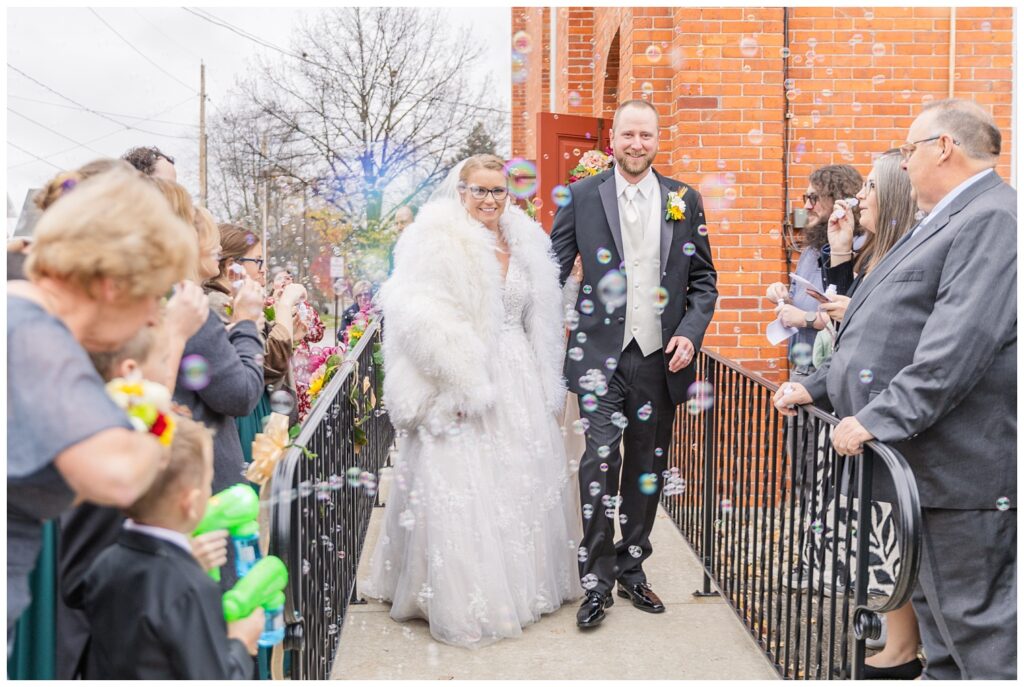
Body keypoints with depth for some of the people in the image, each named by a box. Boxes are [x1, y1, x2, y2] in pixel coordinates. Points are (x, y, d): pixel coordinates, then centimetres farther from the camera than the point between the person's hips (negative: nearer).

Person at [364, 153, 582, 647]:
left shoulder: (525, 242, 10)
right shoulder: (437, 241, -9)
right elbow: (422, 319, -17)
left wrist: (544, 385, 15)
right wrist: (462, 383, -20)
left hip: (518, 384, 7)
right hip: (460, 384, -6)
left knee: (522, 481, 13)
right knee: (461, 488, -4)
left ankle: (524, 585, 30)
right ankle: (464, 602, 8)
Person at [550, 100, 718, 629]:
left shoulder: (685, 200, 8)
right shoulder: (581, 196, 2)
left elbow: (703, 279, 10)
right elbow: (553, 272, 3)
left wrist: (690, 333, -4)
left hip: (660, 355, 3)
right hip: (601, 353, -2)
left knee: (647, 467, 11)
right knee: (600, 461, -10)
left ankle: (632, 570, 27)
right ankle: (596, 582, 2)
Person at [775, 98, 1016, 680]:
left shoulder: (992, 219, -15)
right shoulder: (949, 223, 19)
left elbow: (961, 346, -26)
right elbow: (898, 336, 21)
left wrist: (880, 418, -23)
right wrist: (816, 388, 16)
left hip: (962, 469, -10)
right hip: (923, 460, 10)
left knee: (975, 622, -2)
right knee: (936, 611, 19)